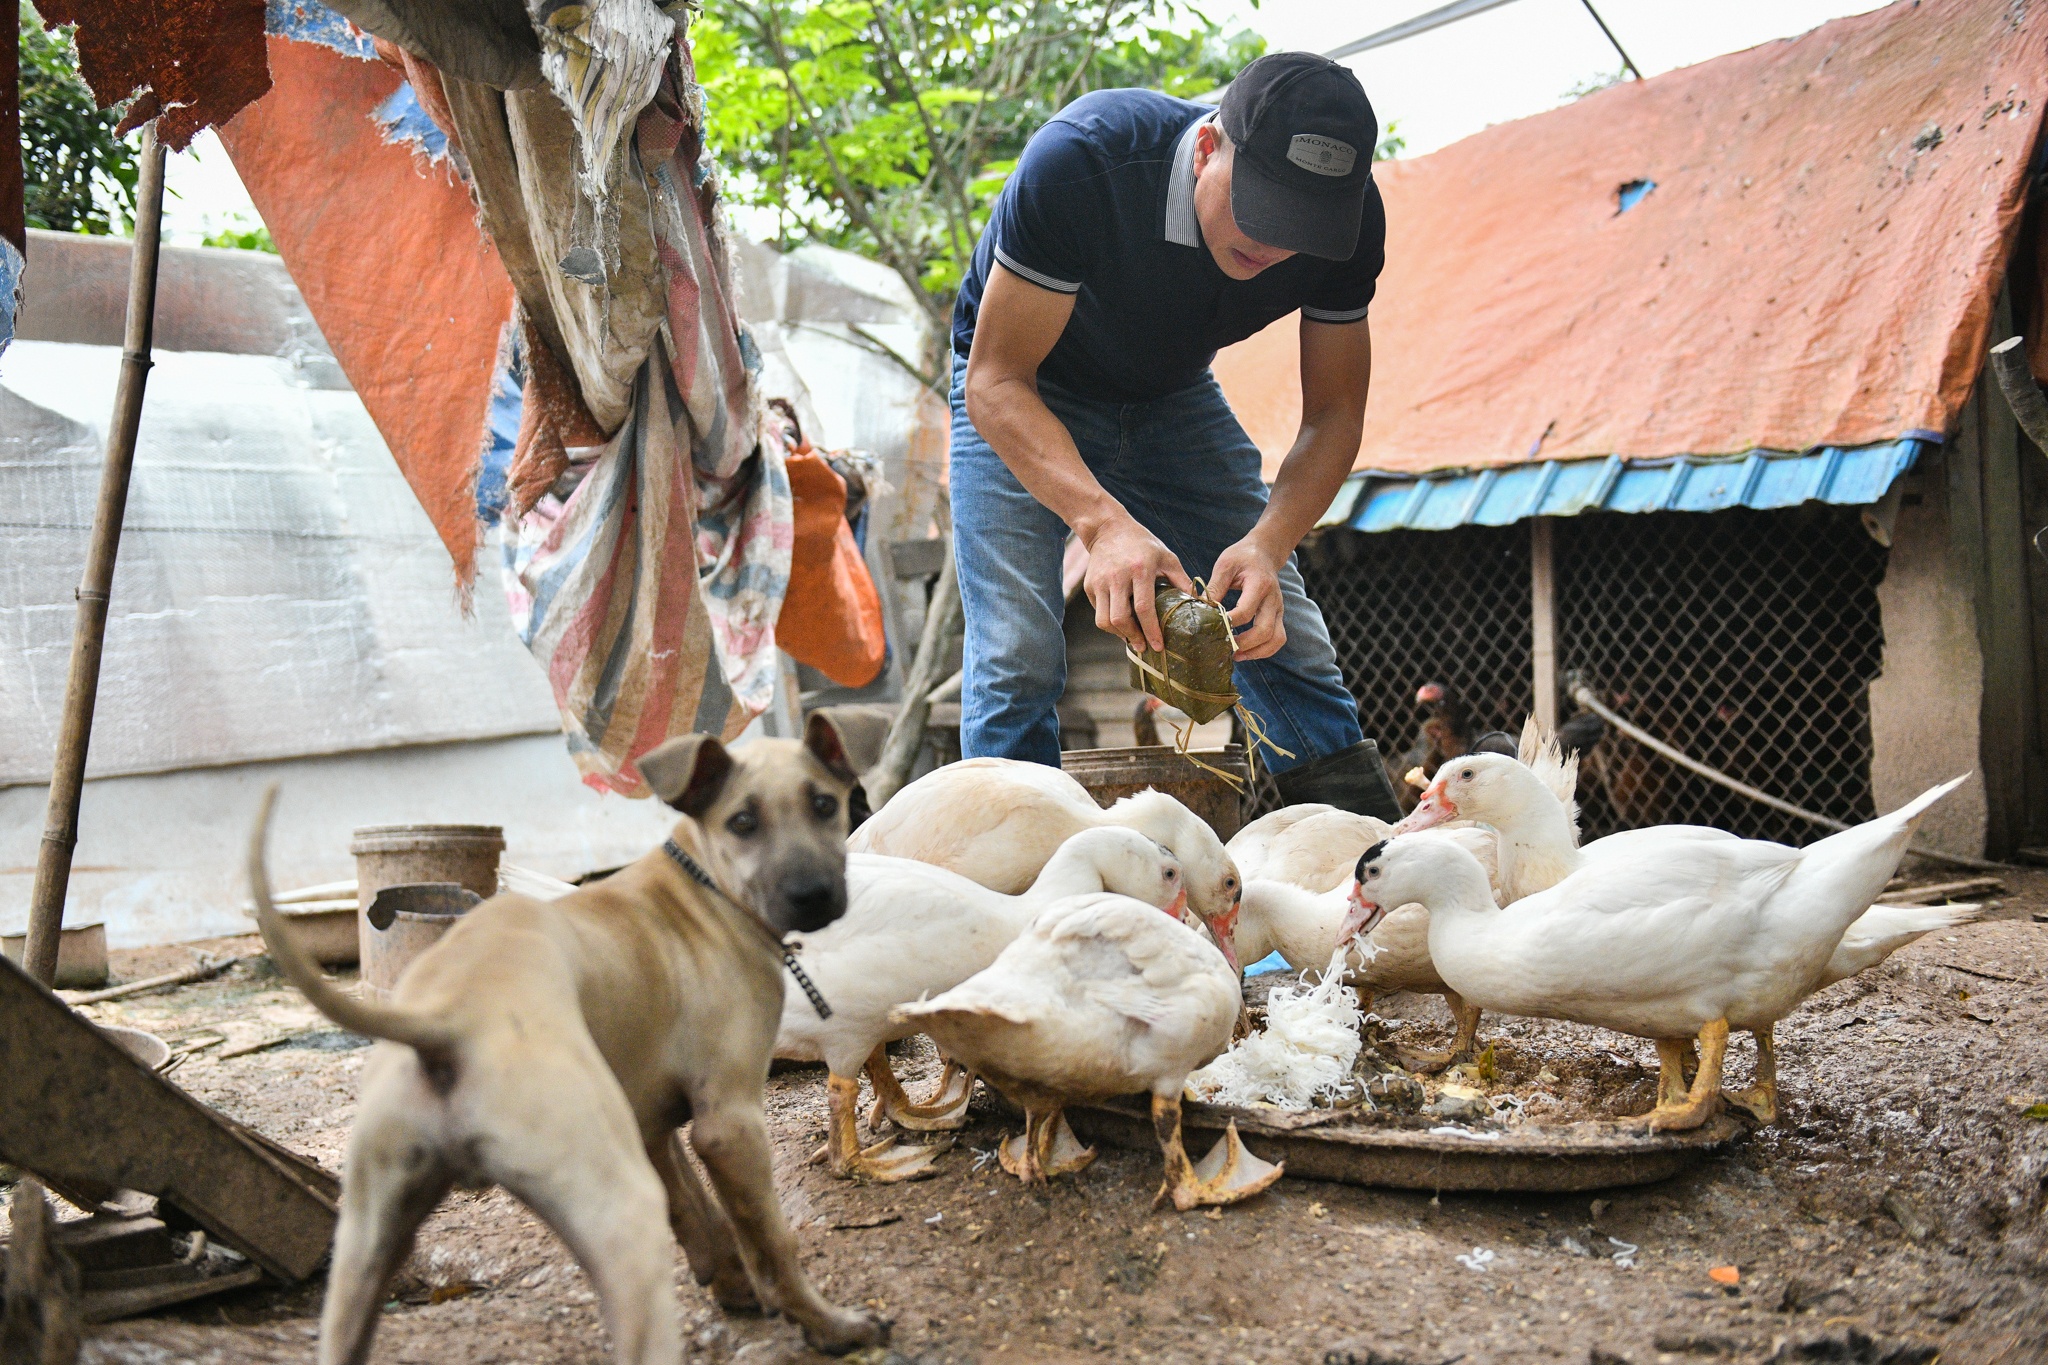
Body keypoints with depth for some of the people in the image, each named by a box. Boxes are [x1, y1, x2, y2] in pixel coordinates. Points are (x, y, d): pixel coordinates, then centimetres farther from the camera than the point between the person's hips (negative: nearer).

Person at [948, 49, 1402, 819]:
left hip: (1173, 395, 4)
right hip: (1025, 396, -3)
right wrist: (1101, 521, -47)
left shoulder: (1347, 218, -22)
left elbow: (1333, 416, -14)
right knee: (1017, 659, -20)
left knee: (1286, 637, -5)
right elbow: (996, 381, -31)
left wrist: (1266, 544, -33)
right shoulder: (1081, 161, -35)